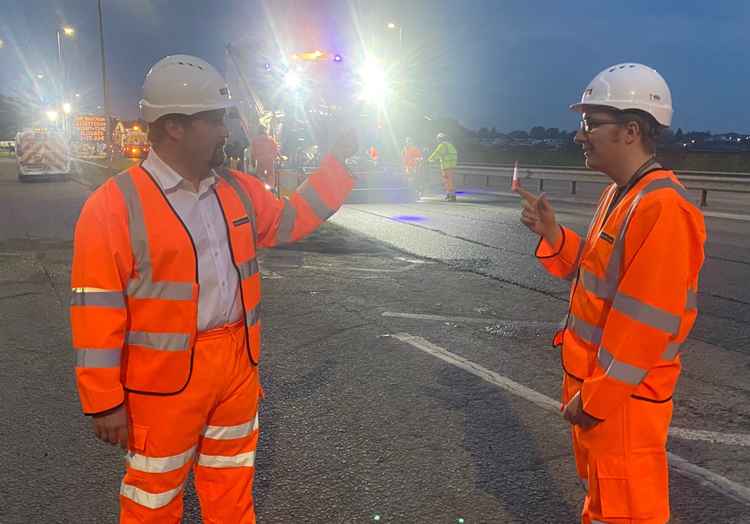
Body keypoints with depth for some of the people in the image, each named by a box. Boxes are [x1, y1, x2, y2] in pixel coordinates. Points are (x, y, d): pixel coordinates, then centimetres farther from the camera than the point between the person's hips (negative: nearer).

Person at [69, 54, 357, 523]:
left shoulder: (240, 191, 4)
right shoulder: (115, 206, -16)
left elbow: (292, 220, 18)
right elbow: (97, 313, -15)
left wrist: (339, 159, 12)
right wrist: (105, 402, -12)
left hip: (238, 367, 6)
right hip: (165, 380, -5)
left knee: (232, 486, 23)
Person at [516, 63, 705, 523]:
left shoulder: (662, 208, -24)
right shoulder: (620, 193, 8)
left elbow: (646, 323, -25)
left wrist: (595, 400, -19)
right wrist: (551, 233, -1)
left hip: (623, 398, -9)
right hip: (595, 383, 9)